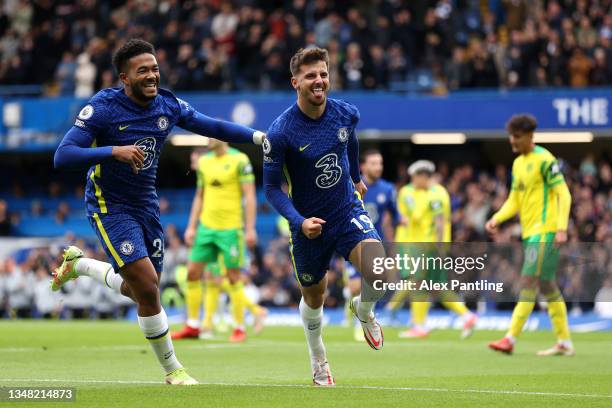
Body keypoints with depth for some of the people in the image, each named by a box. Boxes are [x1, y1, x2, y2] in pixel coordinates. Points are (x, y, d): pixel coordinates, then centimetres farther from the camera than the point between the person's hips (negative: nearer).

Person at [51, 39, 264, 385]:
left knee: (140, 290, 15)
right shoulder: (103, 108, -19)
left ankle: (78, 264, 41)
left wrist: (261, 137, -6)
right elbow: (62, 157, -24)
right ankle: (172, 369, 2)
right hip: (111, 208, -6)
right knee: (148, 287, -16)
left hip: (146, 206, 6)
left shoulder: (169, 105, -4)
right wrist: (115, 151, -36)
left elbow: (213, 127, 7)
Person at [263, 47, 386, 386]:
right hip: (309, 224, -2)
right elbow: (272, 187, -14)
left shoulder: (346, 114, -9)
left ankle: (364, 309, 15)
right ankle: (318, 358, 44)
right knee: (313, 297, 14)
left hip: (348, 211, 2)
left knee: (380, 273, -22)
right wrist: (299, 221, -27)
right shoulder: (280, 133, -21)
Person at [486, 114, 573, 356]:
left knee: (529, 282, -12)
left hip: (544, 231, -9)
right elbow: (514, 201, 21)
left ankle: (510, 339, -16)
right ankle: (564, 343, 14)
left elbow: (564, 194, -12)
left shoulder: (544, 160, -9)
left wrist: (562, 228, -20)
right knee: (547, 287, 10)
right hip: (530, 233, 9)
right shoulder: (518, 164, 16)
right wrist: (496, 219, 4)